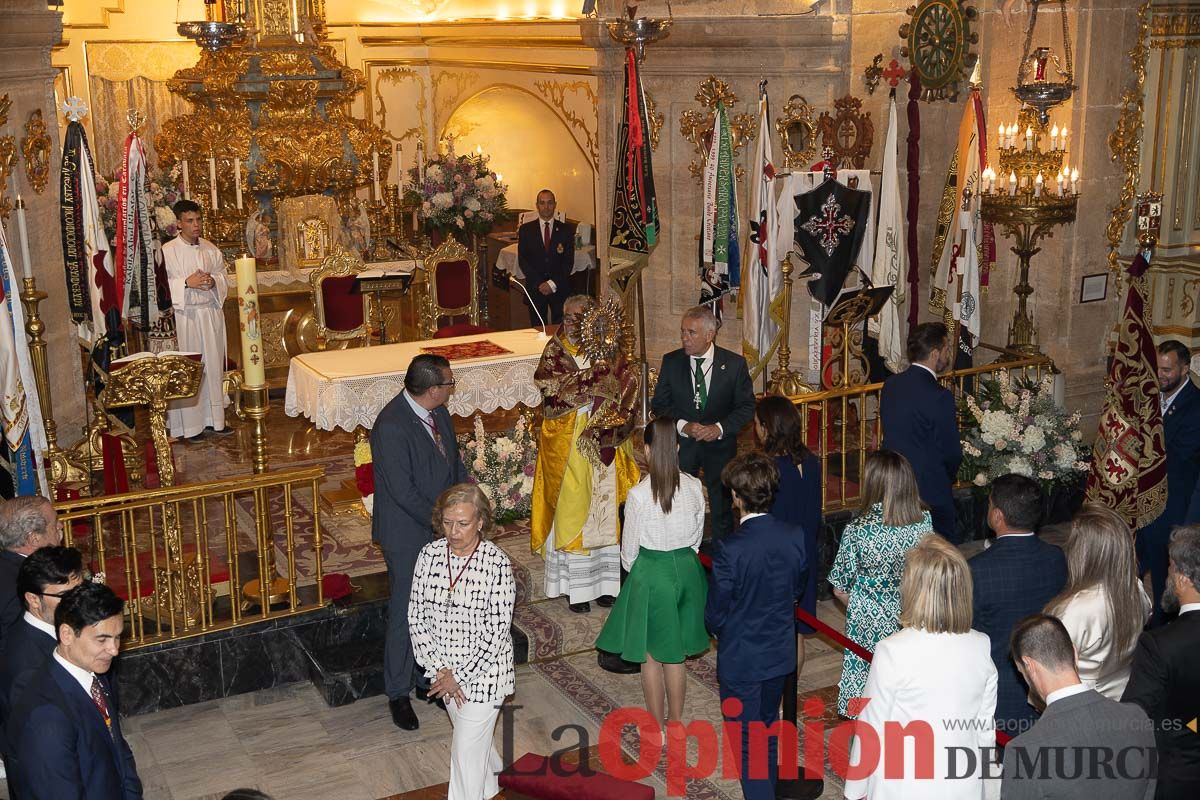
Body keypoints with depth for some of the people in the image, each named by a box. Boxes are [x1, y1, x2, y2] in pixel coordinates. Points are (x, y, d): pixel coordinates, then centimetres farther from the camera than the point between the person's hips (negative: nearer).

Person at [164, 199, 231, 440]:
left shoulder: (211, 249, 9)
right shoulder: (168, 251, -5)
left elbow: (224, 279, 13)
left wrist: (213, 281, -8)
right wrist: (186, 283, -20)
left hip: (211, 314, 5)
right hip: (184, 315, -5)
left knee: (213, 366, 9)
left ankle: (213, 417, 18)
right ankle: (190, 424, 4)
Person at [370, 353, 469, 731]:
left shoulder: (437, 411, 1)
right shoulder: (391, 427, -25)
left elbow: (453, 459, 14)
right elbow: (402, 491, -24)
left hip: (440, 530, 8)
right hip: (408, 536, -7)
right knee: (406, 615, 4)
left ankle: (427, 679, 32)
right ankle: (398, 694, 20)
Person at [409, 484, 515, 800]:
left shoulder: (497, 563, -21)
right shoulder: (430, 554, -8)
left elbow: (496, 631, -20)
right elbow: (416, 615, -5)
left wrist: (460, 676, -18)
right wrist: (439, 669, -11)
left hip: (484, 669, -5)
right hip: (444, 669, 5)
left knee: (467, 747, -2)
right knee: (475, 736, 26)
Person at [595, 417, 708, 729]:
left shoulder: (638, 495, -20)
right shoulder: (694, 488, -9)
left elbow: (629, 550, -9)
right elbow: (697, 538, 3)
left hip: (650, 574, -4)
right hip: (686, 570, 4)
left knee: (651, 656, 14)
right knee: (676, 652, 21)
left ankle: (656, 727, 26)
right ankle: (676, 721, 34)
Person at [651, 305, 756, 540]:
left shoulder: (734, 364, -7)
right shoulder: (671, 362, -3)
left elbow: (747, 406, -3)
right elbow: (659, 404, 0)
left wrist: (720, 428, -18)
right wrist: (683, 426, -16)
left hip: (720, 443, -1)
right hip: (681, 443, 1)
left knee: (722, 507, 7)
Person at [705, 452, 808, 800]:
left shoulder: (729, 549, -28)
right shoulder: (794, 536, -12)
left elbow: (715, 615, -18)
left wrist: (723, 631, 4)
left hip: (741, 659, -6)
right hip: (780, 652, 6)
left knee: (747, 742, 9)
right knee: (768, 727, 28)